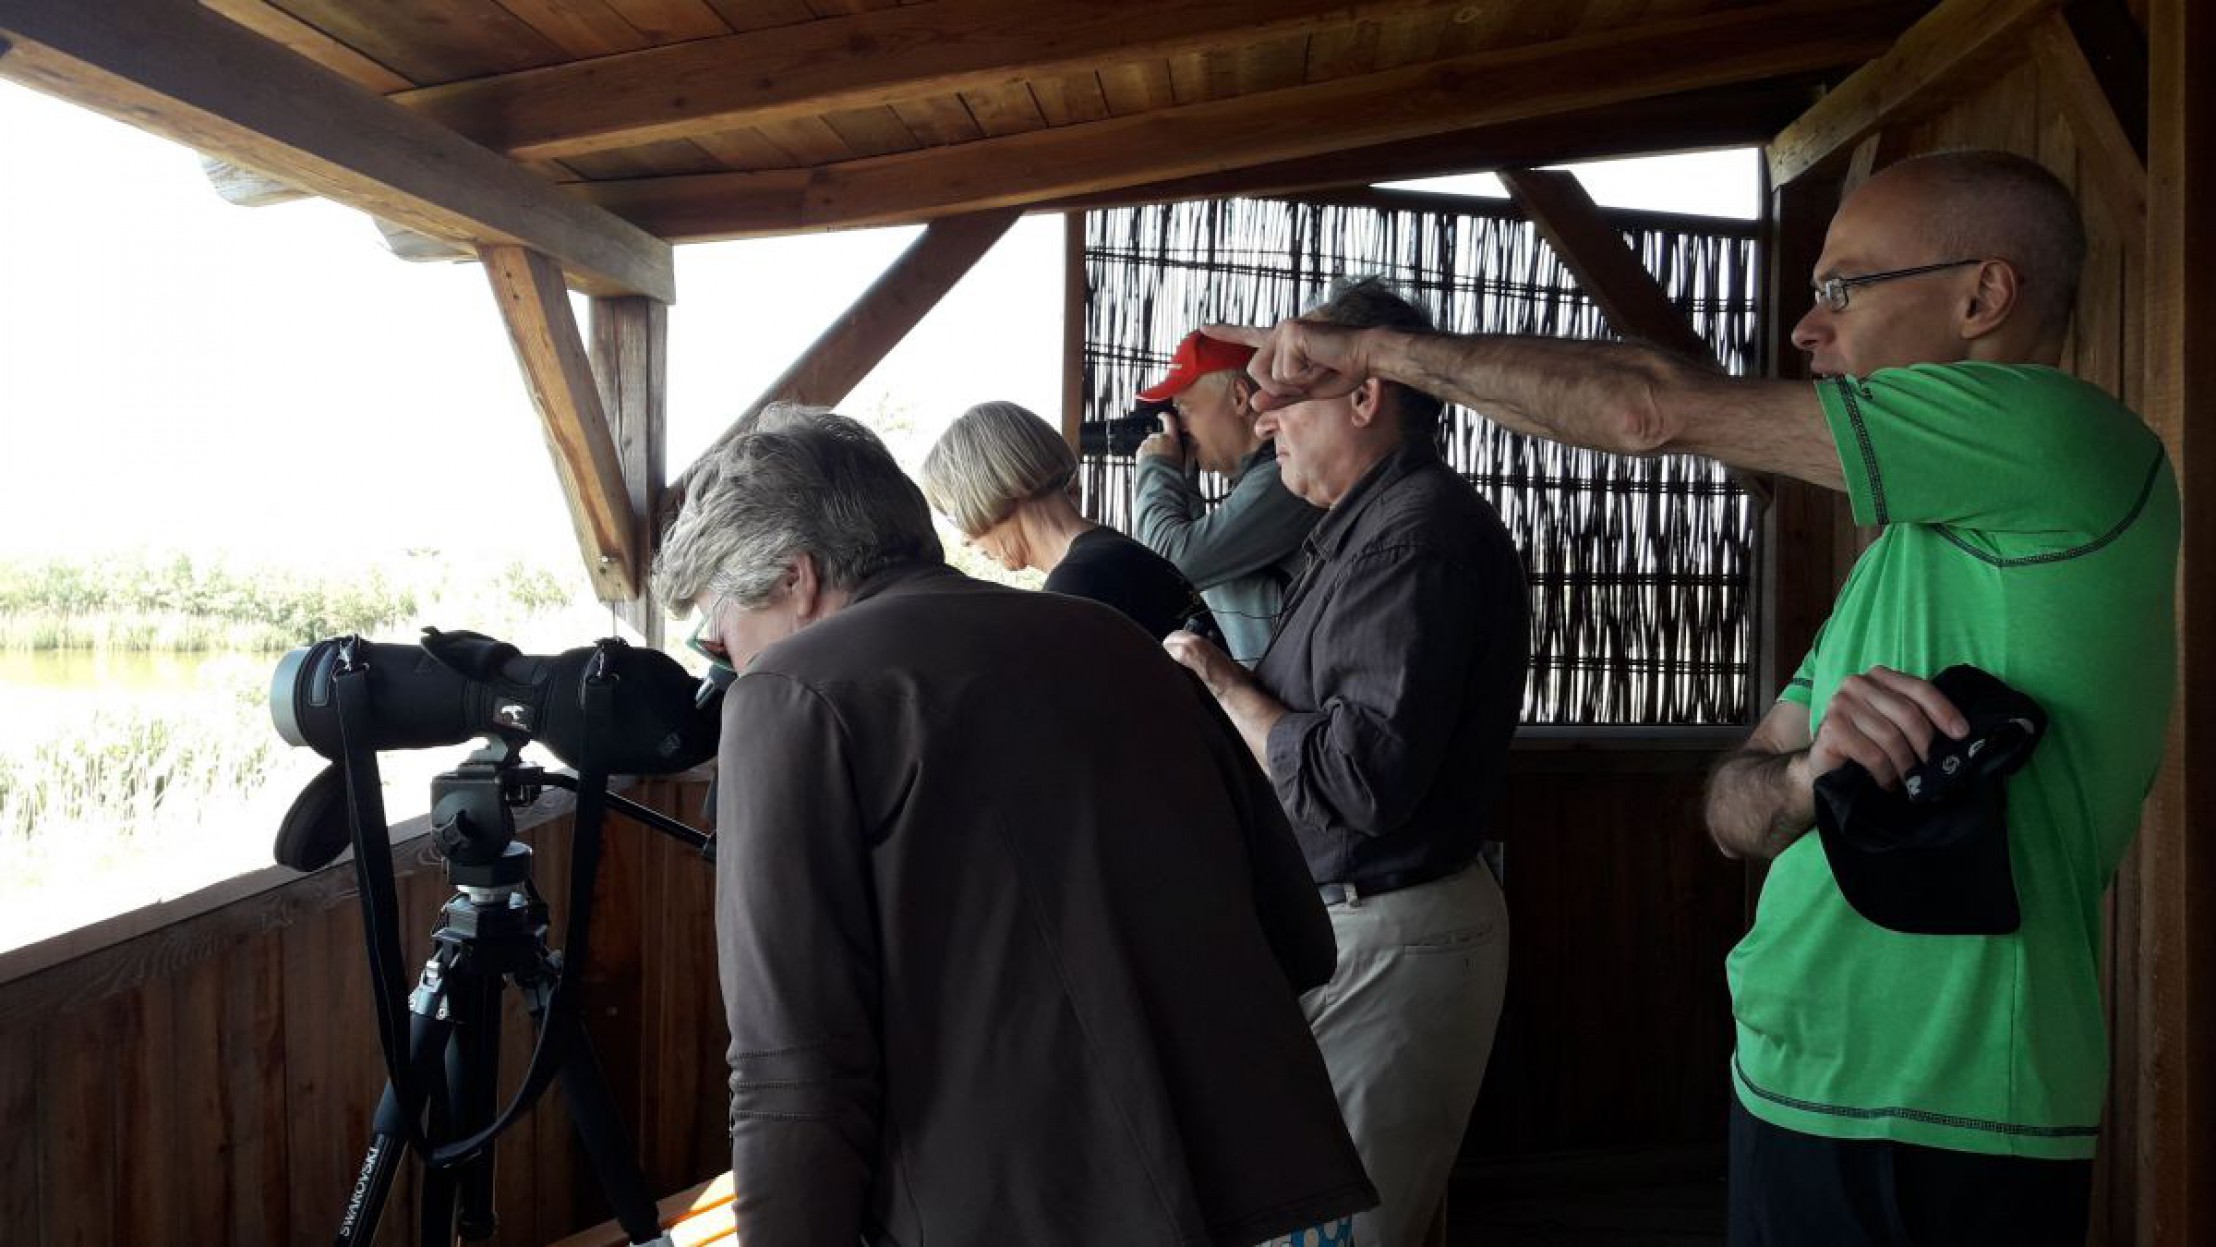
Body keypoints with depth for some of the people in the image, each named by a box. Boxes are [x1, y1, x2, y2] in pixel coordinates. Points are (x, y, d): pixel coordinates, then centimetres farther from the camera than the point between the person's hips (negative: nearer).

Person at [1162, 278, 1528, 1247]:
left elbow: (1362, 778, -26)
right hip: (1341, 921, 10)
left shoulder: (1418, 533, -19)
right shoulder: (1373, 524, 14)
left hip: (1387, 941, -10)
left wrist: (1222, 685, -14)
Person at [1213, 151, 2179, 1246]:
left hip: (1939, 1144, -8)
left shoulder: (2066, 436, -14)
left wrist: (1380, 349, -8)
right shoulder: (1901, 552, 15)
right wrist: (1813, 774, -17)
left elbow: (1656, 409, -18)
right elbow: (1734, 811, 7)